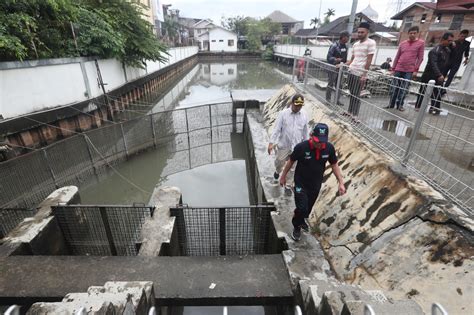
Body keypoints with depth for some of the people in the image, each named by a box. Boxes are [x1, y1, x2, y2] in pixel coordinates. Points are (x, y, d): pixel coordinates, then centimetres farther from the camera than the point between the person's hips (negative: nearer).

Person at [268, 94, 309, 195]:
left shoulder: (304, 116, -2)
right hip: (283, 146, -2)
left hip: (297, 147, 2)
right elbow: (277, 128, -12)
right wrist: (271, 143, -19)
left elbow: (305, 132, 8)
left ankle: (288, 186, 26)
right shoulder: (283, 114, -11)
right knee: (279, 163, 16)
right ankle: (277, 171, 51)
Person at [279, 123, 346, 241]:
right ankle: (296, 227, 25)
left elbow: (334, 165, -2)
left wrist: (341, 183, -6)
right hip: (301, 183, -4)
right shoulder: (301, 147, -27)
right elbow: (291, 161, -10)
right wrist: (283, 176, 1)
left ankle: (301, 220, 51)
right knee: (302, 208, -5)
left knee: (308, 207, 20)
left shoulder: (329, 148, -17)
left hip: (316, 184, 4)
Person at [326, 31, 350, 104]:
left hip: (341, 68, 7)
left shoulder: (345, 47, 12)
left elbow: (345, 58, 20)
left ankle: (337, 100, 19)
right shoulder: (334, 46, -10)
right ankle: (328, 100, 7)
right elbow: (328, 57, -14)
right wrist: (335, 59, -28)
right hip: (333, 68, -7)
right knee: (330, 84, -2)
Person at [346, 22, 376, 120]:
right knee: (352, 93, 13)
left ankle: (355, 115, 6)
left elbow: (369, 60, -10)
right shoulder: (355, 44, 15)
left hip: (360, 73, -6)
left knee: (356, 95, -2)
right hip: (351, 72, 6)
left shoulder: (371, 43, -6)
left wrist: (364, 74, -15)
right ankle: (350, 111, 24)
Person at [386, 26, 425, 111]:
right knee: (394, 88, 3)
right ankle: (391, 104, 10)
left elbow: (420, 58, 1)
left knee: (404, 89, -3)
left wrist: (416, 70, -7)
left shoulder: (421, 43, 3)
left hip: (409, 70, -2)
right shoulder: (402, 43, 11)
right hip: (398, 69, 2)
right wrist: (393, 68, 8)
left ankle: (400, 105, 4)